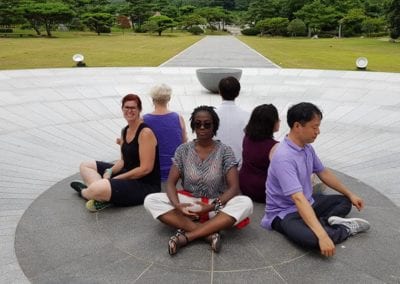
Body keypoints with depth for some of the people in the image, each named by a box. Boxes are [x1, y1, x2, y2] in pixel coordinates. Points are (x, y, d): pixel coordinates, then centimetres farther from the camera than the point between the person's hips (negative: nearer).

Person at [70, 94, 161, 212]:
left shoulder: (145, 133, -18)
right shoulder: (125, 131, 9)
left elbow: (145, 169, -22)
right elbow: (124, 161, 13)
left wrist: (116, 178, -17)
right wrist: (110, 171, -7)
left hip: (145, 185, -10)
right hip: (128, 175, 10)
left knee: (97, 189, -33)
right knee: (85, 166, 12)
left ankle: (84, 192, 3)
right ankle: (103, 196, -12)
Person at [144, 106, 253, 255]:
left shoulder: (225, 151, -6)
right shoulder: (183, 150, -1)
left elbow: (234, 187, -12)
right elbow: (171, 183, -4)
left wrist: (213, 206, -29)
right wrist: (177, 205, -25)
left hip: (217, 205, -1)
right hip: (188, 203, 2)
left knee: (245, 203, -32)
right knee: (151, 201, -23)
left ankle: (186, 236, -31)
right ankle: (209, 232, -29)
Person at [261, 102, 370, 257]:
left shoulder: (307, 147, 0)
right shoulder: (284, 157, -30)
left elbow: (323, 173, 16)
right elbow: (298, 199, -37)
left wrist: (350, 194, 20)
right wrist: (322, 235, -43)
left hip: (309, 203, 9)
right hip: (285, 213, -9)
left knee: (344, 201, 17)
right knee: (313, 238, -36)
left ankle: (327, 221, -11)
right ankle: (345, 228, -7)